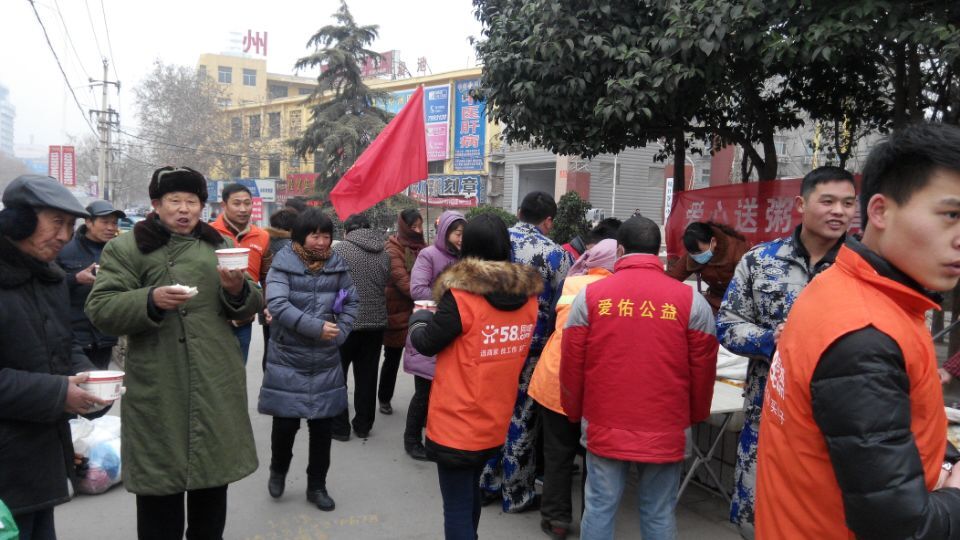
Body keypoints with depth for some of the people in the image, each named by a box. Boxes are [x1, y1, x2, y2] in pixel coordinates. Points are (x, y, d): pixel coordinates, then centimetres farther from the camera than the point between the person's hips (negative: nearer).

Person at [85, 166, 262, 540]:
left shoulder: (219, 246, 13)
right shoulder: (126, 248, 1)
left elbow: (250, 308, 13)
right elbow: (99, 310, -7)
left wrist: (238, 291, -10)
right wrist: (150, 300, -23)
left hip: (217, 384, 4)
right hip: (158, 390, -4)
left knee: (214, 474, 16)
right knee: (160, 481, 4)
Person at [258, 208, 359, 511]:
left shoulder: (337, 265, 4)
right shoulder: (283, 263, -7)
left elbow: (352, 302, 12)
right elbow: (277, 305, -19)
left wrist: (340, 333, -2)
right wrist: (317, 327, -25)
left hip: (326, 361, 3)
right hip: (288, 359, -3)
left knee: (322, 425, 10)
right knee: (285, 422, 2)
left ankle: (317, 486, 27)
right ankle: (278, 470, 33)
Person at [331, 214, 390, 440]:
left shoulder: (340, 249, -9)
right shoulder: (384, 254, 3)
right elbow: (387, 286, 6)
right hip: (376, 322, 4)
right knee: (367, 376, 13)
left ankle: (339, 426, 14)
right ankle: (363, 425, 21)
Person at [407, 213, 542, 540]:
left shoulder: (462, 295, -20)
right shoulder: (527, 295, -3)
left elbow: (426, 343, -9)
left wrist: (419, 318, 11)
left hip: (457, 424, -6)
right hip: (496, 421, 6)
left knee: (457, 506, 6)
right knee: (471, 490, 27)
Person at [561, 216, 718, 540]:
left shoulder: (589, 295, -3)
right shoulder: (692, 301, -3)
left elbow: (571, 365, 2)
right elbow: (703, 372, 3)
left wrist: (574, 412, 16)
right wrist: (695, 417, 19)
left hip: (604, 428, 0)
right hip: (665, 432, 0)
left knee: (600, 509, 12)